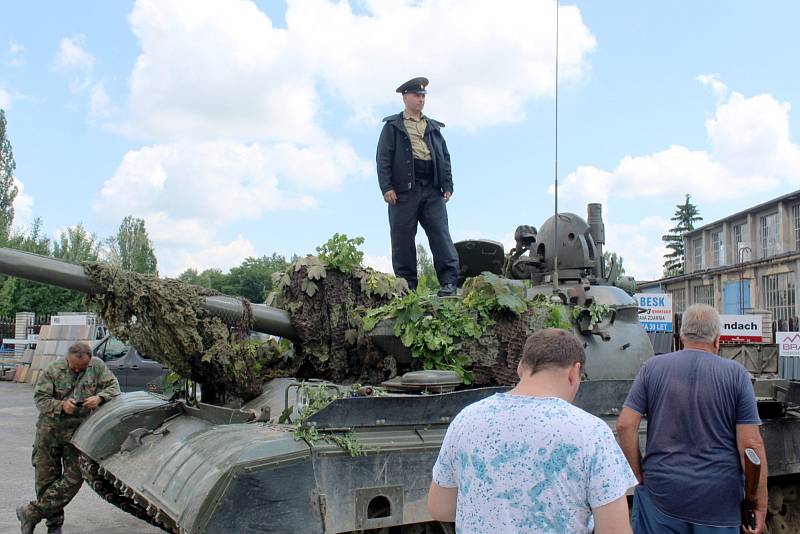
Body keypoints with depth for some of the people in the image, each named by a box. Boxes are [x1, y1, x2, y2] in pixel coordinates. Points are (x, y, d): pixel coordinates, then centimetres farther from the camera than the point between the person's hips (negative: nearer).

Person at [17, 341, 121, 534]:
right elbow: (39, 397, -8)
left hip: (78, 432, 1)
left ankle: (32, 513, 4)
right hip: (50, 429, 0)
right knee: (46, 478, 5)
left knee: (74, 478, -8)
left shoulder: (97, 366, -2)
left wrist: (99, 398, -21)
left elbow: (113, 386, -1)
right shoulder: (53, 369, -7)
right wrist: (61, 405, -25)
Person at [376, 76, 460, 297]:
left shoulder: (434, 127, 24)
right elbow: (383, 158, 3)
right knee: (403, 238, -4)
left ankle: (449, 282, -13)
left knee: (440, 234, -8)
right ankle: (407, 285, 0)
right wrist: (386, 187, -9)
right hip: (404, 189, -2)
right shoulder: (393, 126, 12)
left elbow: (445, 158, 20)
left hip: (432, 189, 3)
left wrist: (447, 185, 7)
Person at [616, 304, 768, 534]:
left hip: (661, 492, 1)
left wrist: (639, 475, 6)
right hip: (718, 500, 0)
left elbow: (625, 425, -5)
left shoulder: (653, 368, -1)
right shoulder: (736, 374, -4)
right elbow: (751, 444, -7)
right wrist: (761, 505, 0)